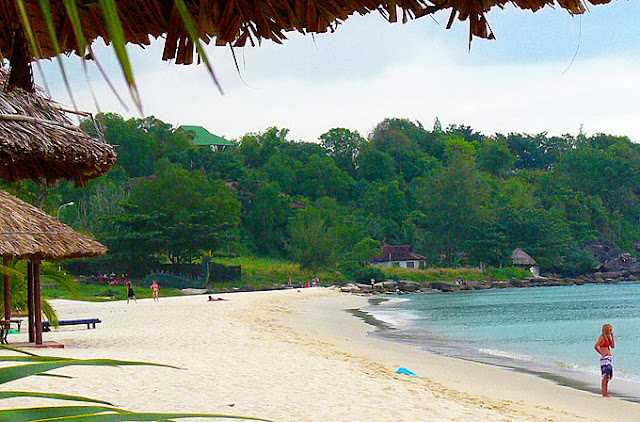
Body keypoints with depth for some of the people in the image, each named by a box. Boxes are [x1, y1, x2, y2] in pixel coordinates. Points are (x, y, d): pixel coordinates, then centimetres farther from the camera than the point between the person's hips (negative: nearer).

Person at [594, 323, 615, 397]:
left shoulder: (608, 337, 14)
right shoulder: (602, 337, -12)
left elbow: (613, 346, 11)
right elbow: (596, 346, -20)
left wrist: (613, 336, 9)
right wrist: (602, 353, -13)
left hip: (609, 358, 9)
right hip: (605, 358, -9)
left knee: (608, 376, 12)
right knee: (605, 376, -9)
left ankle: (606, 393, 17)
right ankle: (604, 393, -7)